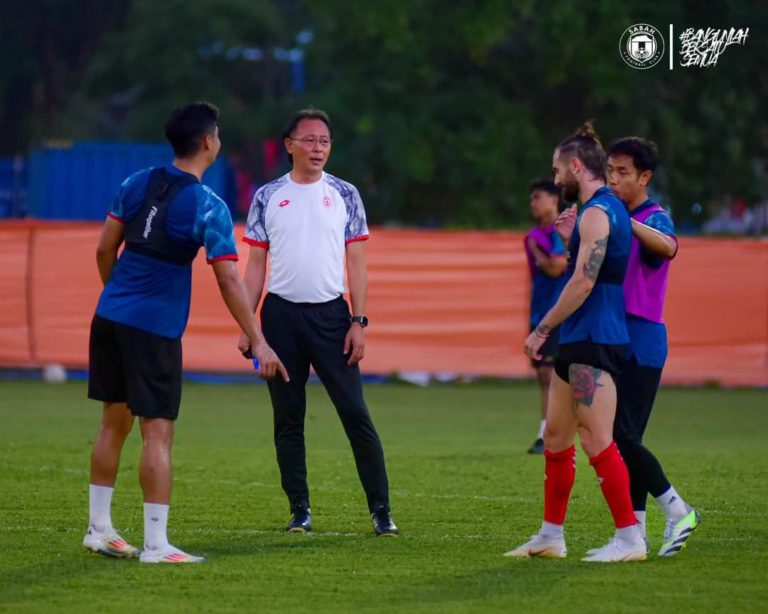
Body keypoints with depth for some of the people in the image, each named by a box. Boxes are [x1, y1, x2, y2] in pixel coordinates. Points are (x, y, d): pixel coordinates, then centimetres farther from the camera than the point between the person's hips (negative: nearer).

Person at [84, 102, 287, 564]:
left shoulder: (137, 184, 5)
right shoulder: (209, 207, -12)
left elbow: (105, 249, 11)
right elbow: (229, 281, -15)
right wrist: (258, 343, -11)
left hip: (110, 316, 6)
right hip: (156, 328, -6)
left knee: (114, 422, 16)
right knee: (158, 431, -4)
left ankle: (99, 528, 23)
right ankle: (156, 543, -6)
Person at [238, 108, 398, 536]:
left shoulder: (344, 195, 5)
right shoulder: (268, 197, 6)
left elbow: (356, 262, 4)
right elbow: (256, 264, 8)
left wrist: (358, 322, -5)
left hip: (331, 313, -1)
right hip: (281, 314, 1)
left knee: (356, 413, -6)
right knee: (288, 418, 4)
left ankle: (381, 509, -4)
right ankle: (300, 510, 12)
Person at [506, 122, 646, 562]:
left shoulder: (597, 213, -14)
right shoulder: (609, 209, 17)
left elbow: (583, 282, -21)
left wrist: (542, 329, -16)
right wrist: (574, 239, 16)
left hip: (594, 342, -11)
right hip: (580, 341, 11)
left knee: (596, 440, -11)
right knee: (556, 436, 13)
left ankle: (630, 538, -10)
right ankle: (550, 538, 19)